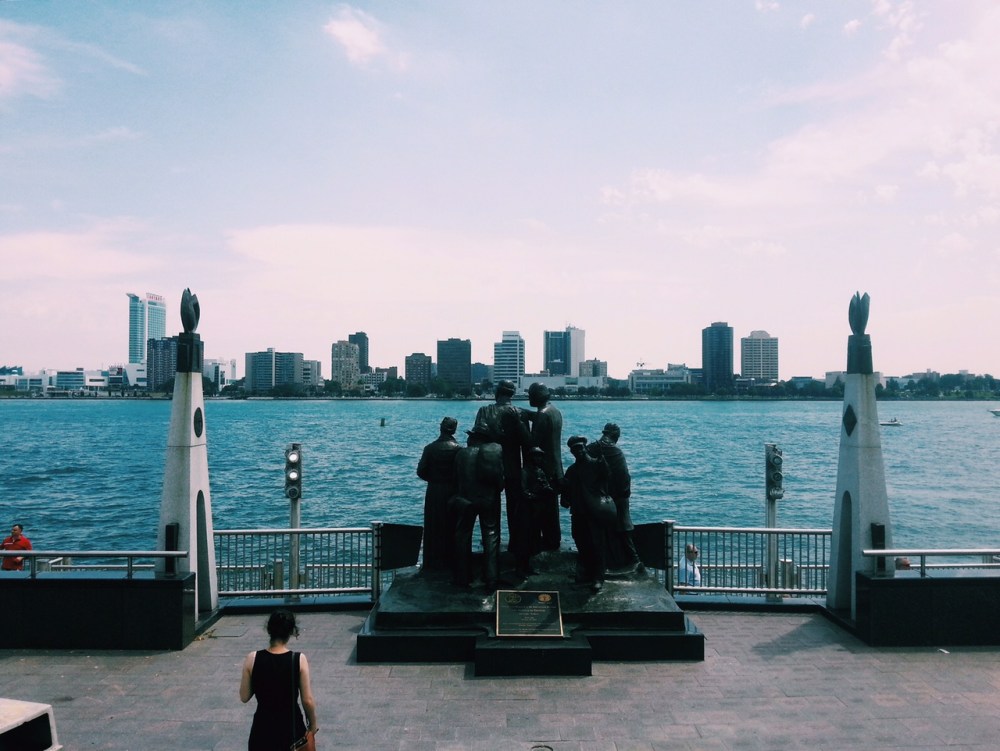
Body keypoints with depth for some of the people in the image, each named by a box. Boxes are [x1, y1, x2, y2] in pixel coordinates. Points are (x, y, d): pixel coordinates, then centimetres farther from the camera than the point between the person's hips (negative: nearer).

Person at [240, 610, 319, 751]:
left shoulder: (252, 659, -11)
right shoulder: (299, 659, -14)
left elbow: (244, 697, -2)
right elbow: (308, 700, -9)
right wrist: (313, 723, 7)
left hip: (263, 728, 1)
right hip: (292, 727, -1)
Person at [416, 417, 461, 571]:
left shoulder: (430, 448, -6)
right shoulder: (458, 449, -10)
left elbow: (421, 471, -5)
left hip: (434, 493, 1)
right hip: (452, 494, -1)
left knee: (433, 528, 10)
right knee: (451, 529, 10)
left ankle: (433, 563, 14)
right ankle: (450, 561, 14)